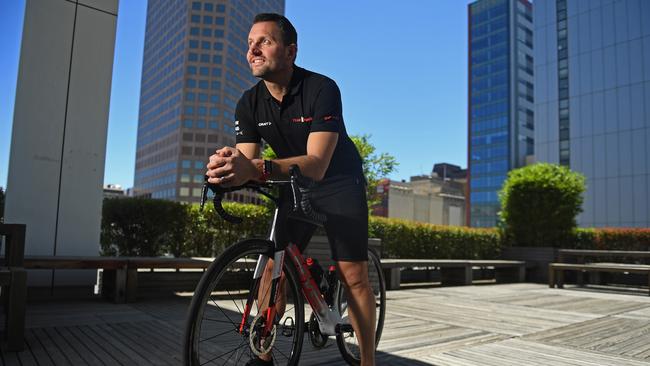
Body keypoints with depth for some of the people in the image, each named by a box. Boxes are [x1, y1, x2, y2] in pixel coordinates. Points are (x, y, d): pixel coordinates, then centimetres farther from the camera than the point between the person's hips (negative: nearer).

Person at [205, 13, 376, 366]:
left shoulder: (322, 89, -26)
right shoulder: (249, 103, -10)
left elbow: (317, 164, -38)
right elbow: (246, 163, -17)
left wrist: (257, 168, -54)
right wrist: (227, 166, -42)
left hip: (339, 184, -4)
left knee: (353, 276, -9)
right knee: (273, 265, -4)